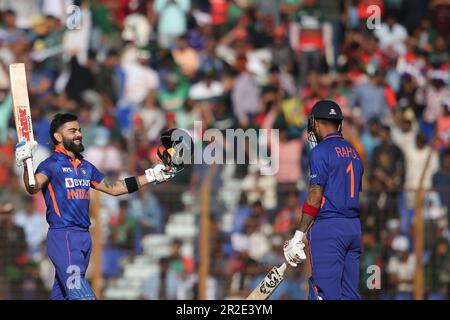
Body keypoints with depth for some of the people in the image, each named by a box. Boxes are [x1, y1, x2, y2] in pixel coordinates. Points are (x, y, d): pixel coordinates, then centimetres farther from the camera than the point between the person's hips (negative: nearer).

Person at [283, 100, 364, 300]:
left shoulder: (320, 152, -7)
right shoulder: (354, 153, 17)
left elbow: (315, 196, -13)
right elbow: (356, 195, 15)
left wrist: (299, 236, -12)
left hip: (329, 226, -8)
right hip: (354, 227, 8)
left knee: (327, 293, -9)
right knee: (350, 293, 7)